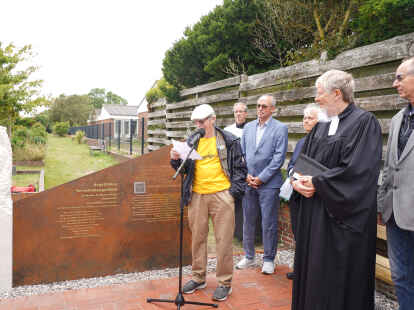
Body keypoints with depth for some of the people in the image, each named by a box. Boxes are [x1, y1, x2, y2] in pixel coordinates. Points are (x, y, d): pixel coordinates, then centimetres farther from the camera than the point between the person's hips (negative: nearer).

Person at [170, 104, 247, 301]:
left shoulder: (229, 140, 2)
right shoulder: (191, 141, 11)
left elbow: (240, 168, 3)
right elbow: (185, 168, 15)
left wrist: (234, 191, -6)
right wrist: (176, 160, -6)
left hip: (221, 195, -3)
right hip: (197, 196, 4)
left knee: (223, 240, 2)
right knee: (198, 238, 12)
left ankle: (224, 283, 17)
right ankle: (198, 278, 29)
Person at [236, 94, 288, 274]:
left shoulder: (280, 128, -4)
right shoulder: (248, 127, 11)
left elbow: (278, 157, -10)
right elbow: (241, 153, 11)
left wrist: (261, 178, -12)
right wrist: (246, 175, -2)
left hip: (268, 183, -4)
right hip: (248, 183, 5)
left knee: (269, 224, 3)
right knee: (248, 221, 12)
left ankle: (269, 259, 20)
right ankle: (249, 257, 27)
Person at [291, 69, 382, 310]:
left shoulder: (364, 122, -11)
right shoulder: (321, 126, 11)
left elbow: (357, 170, -20)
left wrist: (317, 182, -16)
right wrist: (299, 181, -7)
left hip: (343, 213, -7)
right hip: (314, 210, 7)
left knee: (338, 272, 5)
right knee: (313, 266, 14)